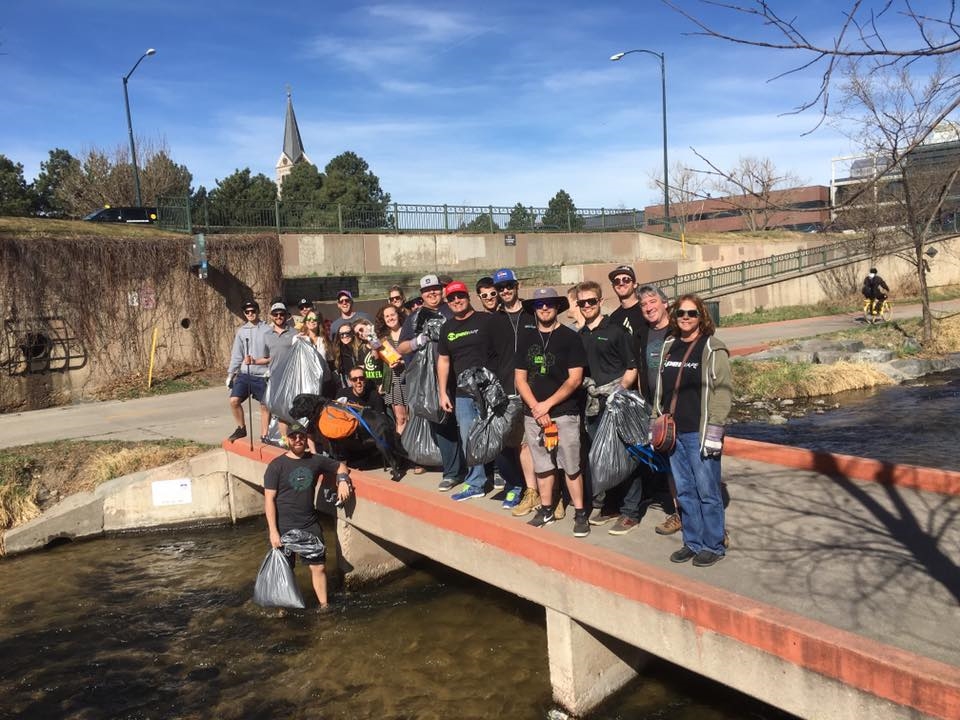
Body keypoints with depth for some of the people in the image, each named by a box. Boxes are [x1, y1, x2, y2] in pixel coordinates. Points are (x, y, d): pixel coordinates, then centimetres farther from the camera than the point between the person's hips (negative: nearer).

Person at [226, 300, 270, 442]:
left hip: (262, 375, -3)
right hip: (244, 374, 3)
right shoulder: (241, 331, 5)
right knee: (234, 400, -9)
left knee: (265, 405, 5)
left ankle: (264, 435, 18)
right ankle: (241, 428, 13)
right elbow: (236, 355, 8)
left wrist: (255, 361, -15)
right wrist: (230, 373, 5)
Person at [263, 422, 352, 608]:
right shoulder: (276, 465, -8)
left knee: (319, 566, 5)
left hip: (310, 525, 3)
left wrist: (343, 481, -5)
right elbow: (269, 499, -9)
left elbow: (341, 466, 18)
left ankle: (324, 605, 19)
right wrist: (273, 531, -14)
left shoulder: (315, 461, 3)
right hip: (283, 528, -3)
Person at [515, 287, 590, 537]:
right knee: (542, 465, 12)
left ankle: (580, 513, 10)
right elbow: (520, 378, 7)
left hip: (565, 413, -4)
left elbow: (575, 379, -8)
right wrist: (536, 407, -6)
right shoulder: (526, 339, 10)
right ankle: (546, 509, 25)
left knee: (571, 466, -1)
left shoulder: (570, 338, -3)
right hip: (533, 414, 4)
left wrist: (547, 405, -11)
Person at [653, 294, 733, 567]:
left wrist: (714, 429, -17)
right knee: (684, 491, 13)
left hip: (699, 432, -6)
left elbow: (724, 390, -11)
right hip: (674, 432, 6)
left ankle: (713, 545, 15)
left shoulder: (713, 349, -6)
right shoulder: (669, 346, 13)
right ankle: (692, 542, 24)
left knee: (707, 491, 2)